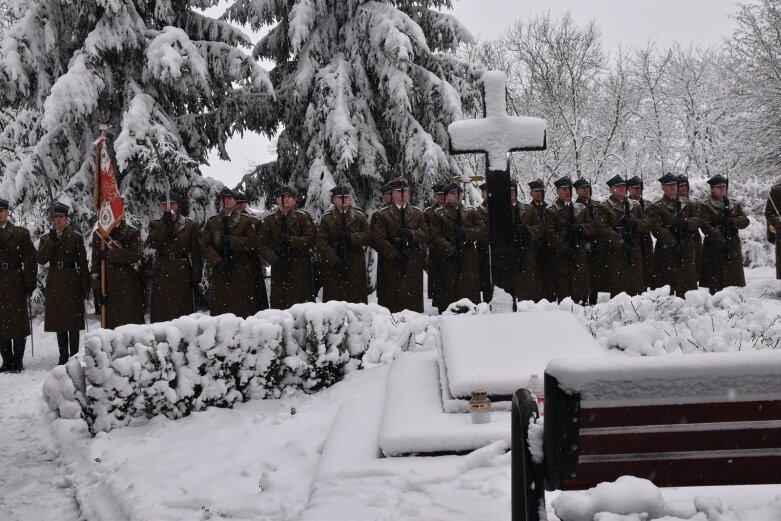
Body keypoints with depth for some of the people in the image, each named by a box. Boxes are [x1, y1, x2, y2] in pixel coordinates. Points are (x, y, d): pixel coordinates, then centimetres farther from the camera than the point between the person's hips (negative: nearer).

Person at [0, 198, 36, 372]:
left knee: (18, 323, 1)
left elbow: (30, 260, -1)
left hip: (15, 286, -3)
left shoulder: (20, 233, 3)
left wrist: (29, 284, -7)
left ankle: (18, 361, 8)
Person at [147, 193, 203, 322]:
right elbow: (151, 243, -8)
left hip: (182, 273, -1)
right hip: (162, 273, 1)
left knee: (182, 309, -3)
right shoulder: (156, 225, 12)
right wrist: (165, 224, -13)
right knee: (161, 310, -3)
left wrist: (196, 276, -3)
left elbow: (195, 253, 4)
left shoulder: (190, 226, 7)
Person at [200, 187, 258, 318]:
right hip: (220, 270, 1)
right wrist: (218, 262, -9)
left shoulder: (245, 221, 11)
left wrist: (232, 241, -11)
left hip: (242, 272, -1)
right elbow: (205, 245, 5)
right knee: (221, 304, -4)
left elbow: (252, 242, 0)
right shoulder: (212, 222, 15)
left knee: (242, 305, -7)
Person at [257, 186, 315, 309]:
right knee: (279, 302, -4)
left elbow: (311, 239, -3)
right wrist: (275, 260, -7)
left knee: (301, 301, -8)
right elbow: (262, 245, 6)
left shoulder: (303, 217, 6)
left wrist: (291, 240, -14)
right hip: (279, 267, 2)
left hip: (300, 268, -2)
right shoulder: (269, 219, 11)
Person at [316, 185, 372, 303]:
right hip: (334, 265, -1)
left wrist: (351, 237, -13)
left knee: (357, 299, -2)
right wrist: (335, 260, -13)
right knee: (334, 298, -3)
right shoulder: (326, 218, 5)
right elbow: (320, 241, -3)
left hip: (356, 265, 1)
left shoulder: (359, 216, 11)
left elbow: (369, 237, 4)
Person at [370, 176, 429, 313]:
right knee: (391, 303, -5)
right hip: (390, 264, -2)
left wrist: (411, 234, -12)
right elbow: (378, 239, -4)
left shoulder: (418, 214, 16)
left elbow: (427, 235, 5)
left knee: (413, 301, -1)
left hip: (413, 265, 2)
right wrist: (395, 254, -13)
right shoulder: (382, 215, 7)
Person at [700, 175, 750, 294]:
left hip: (733, 249, 5)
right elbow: (706, 227, -11)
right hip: (714, 249, -4)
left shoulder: (735, 206, 19)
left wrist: (732, 222, -16)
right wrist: (722, 240, -18)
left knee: (734, 282, 4)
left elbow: (745, 221, 6)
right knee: (715, 284, -7)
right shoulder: (705, 207, 2)